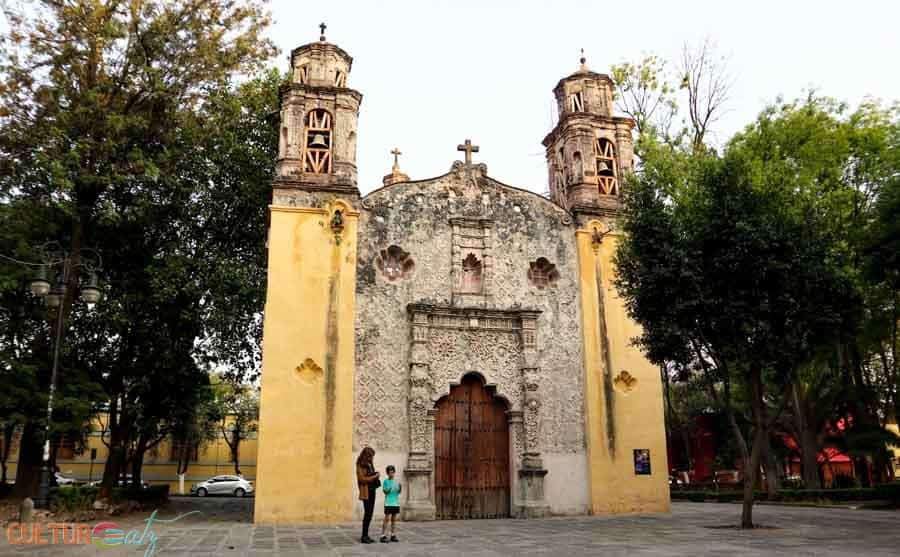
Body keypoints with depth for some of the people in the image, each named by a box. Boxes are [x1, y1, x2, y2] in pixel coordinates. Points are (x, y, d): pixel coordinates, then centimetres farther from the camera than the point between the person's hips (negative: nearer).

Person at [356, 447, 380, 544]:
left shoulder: (370, 464, 15)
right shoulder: (361, 465, -9)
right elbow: (362, 478, -15)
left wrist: (376, 475, 4)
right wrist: (374, 477, -12)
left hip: (372, 490, 8)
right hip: (366, 492, -8)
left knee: (369, 514, 9)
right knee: (367, 513, -8)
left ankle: (366, 535, 15)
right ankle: (364, 537, -2)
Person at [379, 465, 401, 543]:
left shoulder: (396, 481, 9)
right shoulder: (386, 481, -3)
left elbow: (398, 492, 9)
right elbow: (385, 492, -5)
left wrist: (400, 488, -10)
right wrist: (389, 489, -23)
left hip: (396, 503, 5)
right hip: (388, 503, -4)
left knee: (394, 519, 8)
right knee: (387, 519, -6)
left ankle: (393, 535, 13)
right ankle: (383, 536, -4)